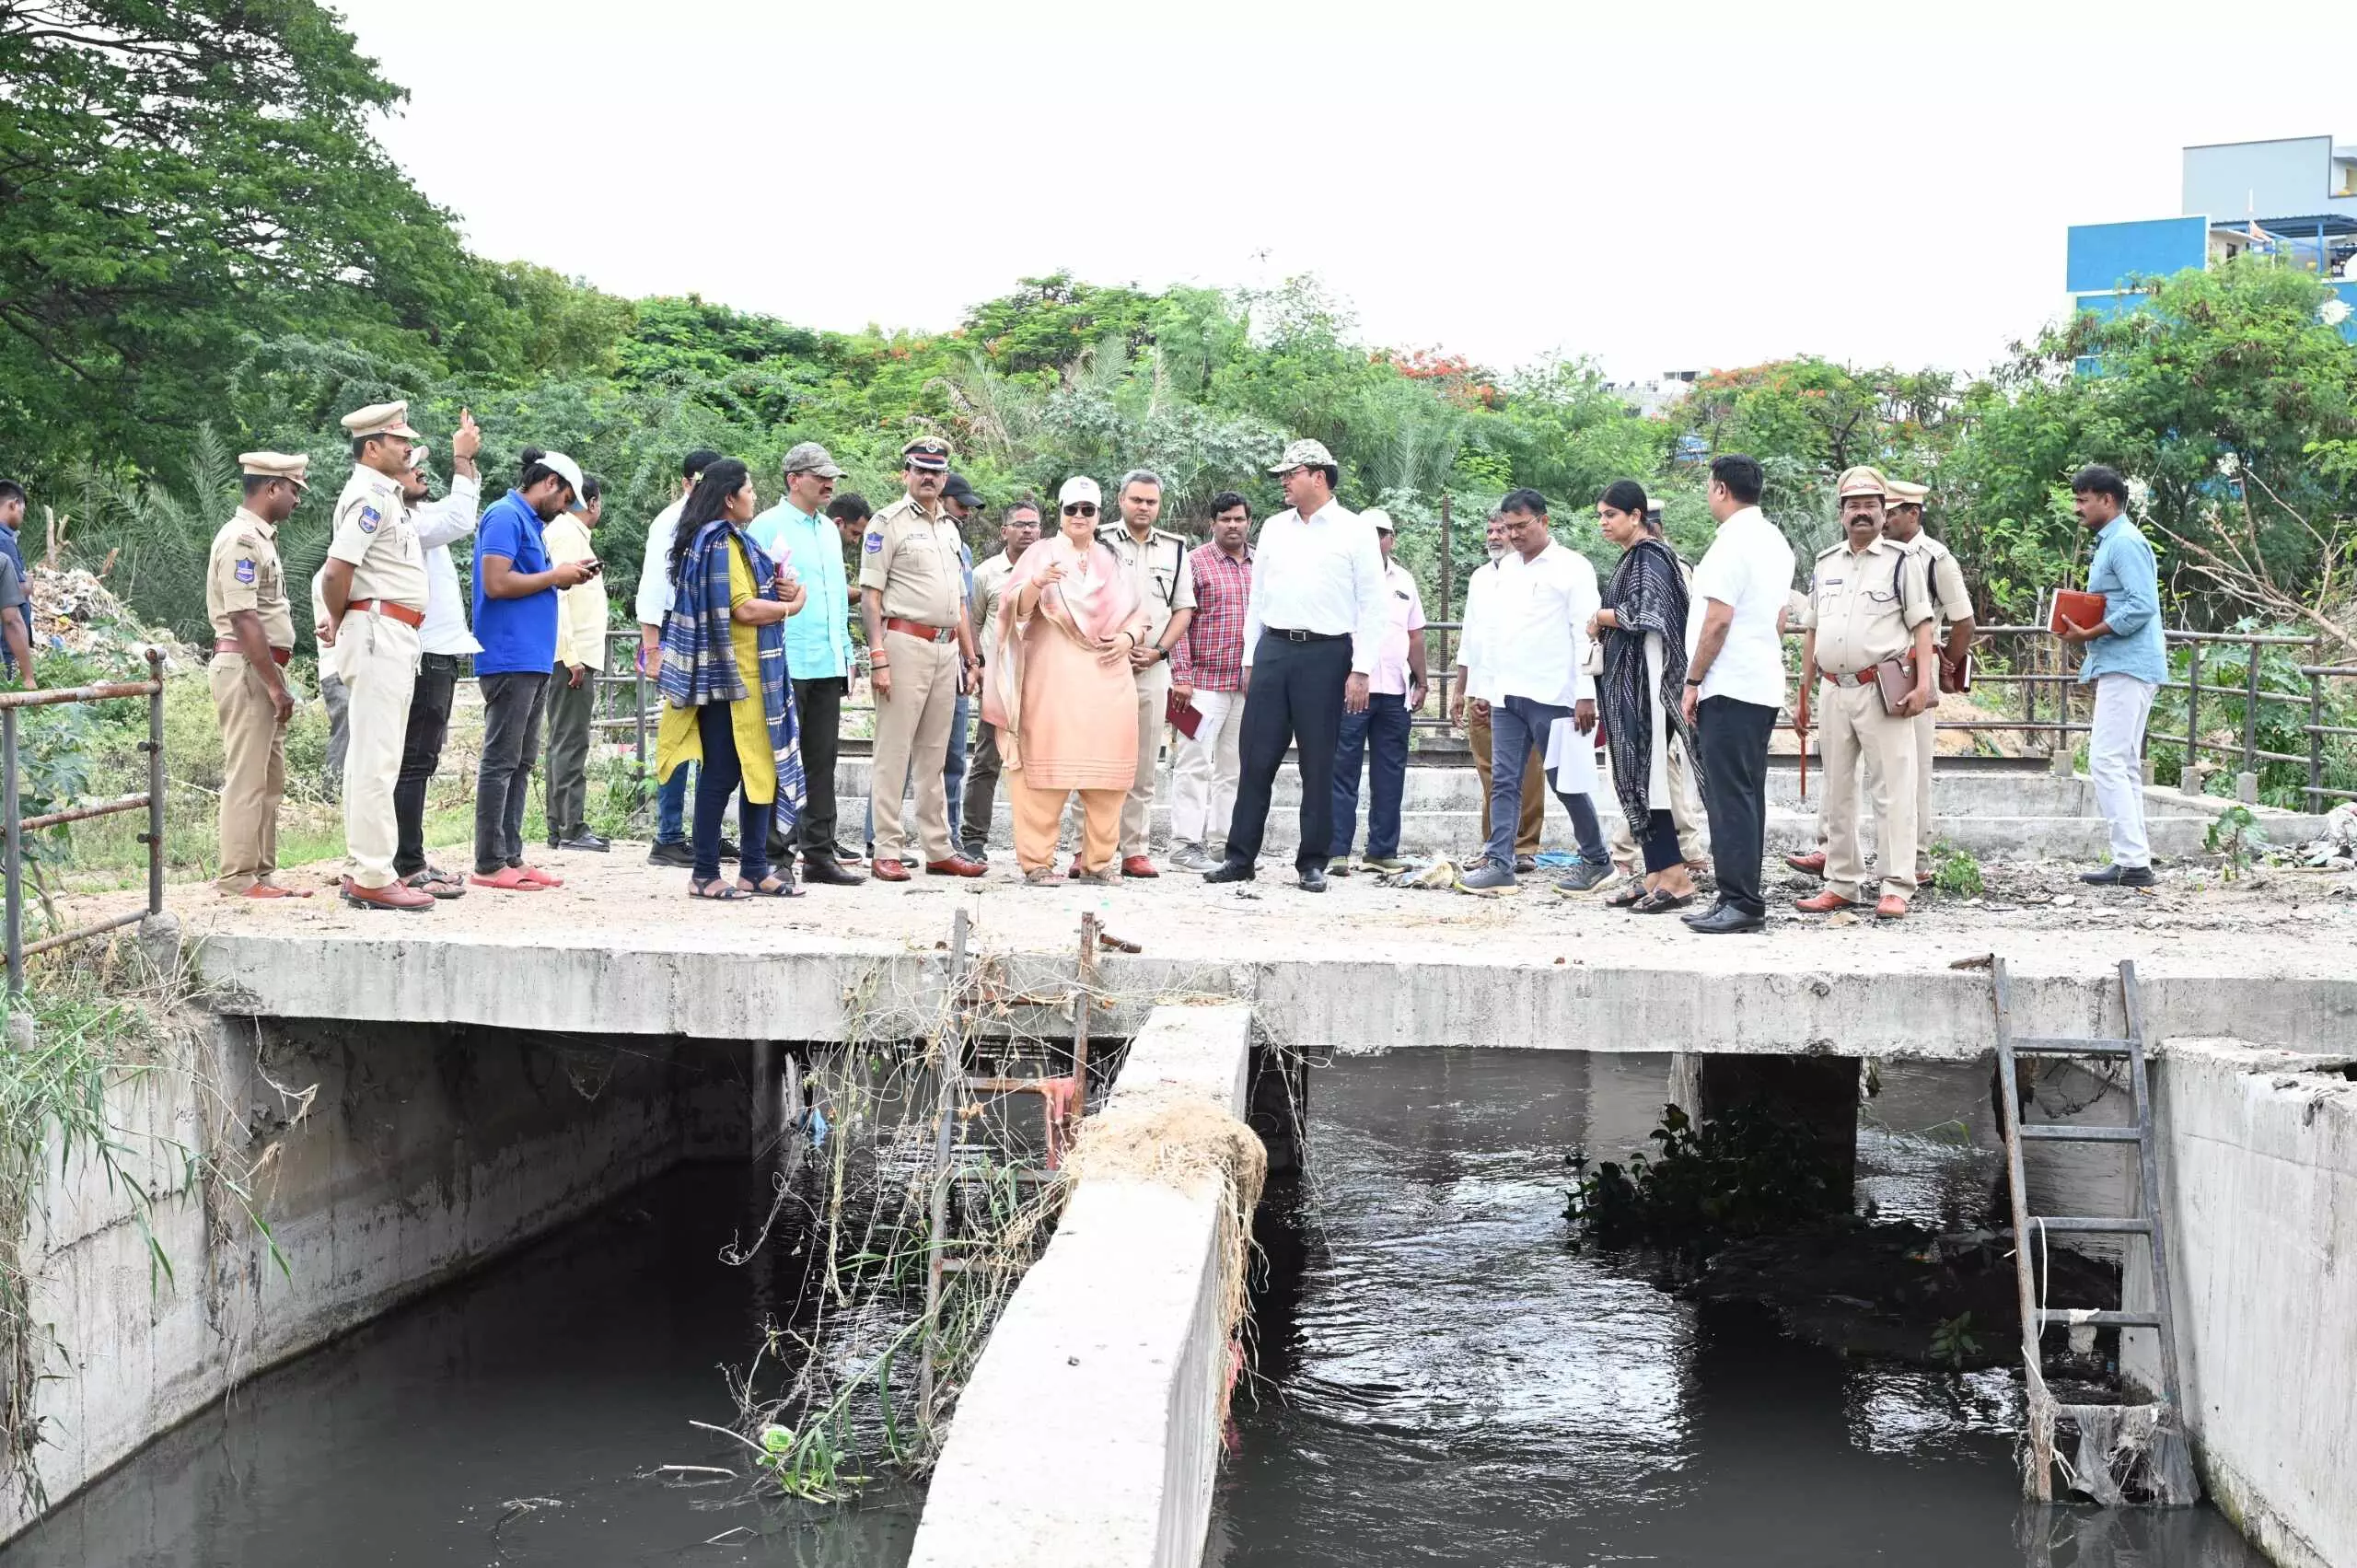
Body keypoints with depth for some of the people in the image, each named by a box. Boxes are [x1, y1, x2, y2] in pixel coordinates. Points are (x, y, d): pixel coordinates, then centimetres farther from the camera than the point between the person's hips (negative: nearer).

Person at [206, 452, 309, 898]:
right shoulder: (241, 539, -14)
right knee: (247, 778, -7)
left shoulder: (260, 538, 18)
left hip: (263, 669, 10)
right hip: (246, 668, -10)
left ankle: (261, 874, 18)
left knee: (270, 779, 13)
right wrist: (275, 685, -20)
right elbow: (243, 619, -20)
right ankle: (238, 878, -5)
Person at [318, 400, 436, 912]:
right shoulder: (370, 496, -13)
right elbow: (336, 571, -20)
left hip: (392, 637, 11)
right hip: (379, 632, -11)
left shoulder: (384, 495, 19)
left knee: (369, 756, 12)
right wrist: (339, 622, -4)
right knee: (378, 759, -11)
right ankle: (373, 878, -12)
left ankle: (360, 871, 18)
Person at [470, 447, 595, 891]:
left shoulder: (531, 523, 19)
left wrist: (566, 576, 9)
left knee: (520, 763, 11)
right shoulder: (505, 517, -10)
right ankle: (489, 865, -6)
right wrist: (554, 576, -10)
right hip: (509, 658, -10)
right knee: (500, 762, -8)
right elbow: (496, 584, -19)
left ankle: (511, 858, 15)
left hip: (533, 659, 10)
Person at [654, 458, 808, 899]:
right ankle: (705, 874, -1)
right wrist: (792, 605, -7)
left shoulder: (730, 541, 18)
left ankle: (754, 871, 13)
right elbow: (742, 610, -20)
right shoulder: (722, 543, -13)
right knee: (723, 772, -6)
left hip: (750, 675, 10)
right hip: (732, 675, -10)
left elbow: (747, 596, 21)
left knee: (759, 769, 10)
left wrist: (780, 589, 1)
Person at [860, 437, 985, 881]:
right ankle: (887, 853, -4)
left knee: (934, 757, 11)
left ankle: (938, 849, 15)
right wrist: (878, 657, -17)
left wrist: (970, 657, 19)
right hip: (905, 643, -7)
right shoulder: (888, 522, -2)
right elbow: (870, 595, -9)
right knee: (893, 752, -6)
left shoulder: (949, 528, 19)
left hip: (946, 648, 7)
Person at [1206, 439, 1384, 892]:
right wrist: (1250, 660, 13)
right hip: (1273, 649, 4)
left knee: (1318, 764, 1)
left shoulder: (1354, 532, -1)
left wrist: (1361, 671, -9)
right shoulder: (1274, 528, 13)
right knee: (1256, 758, 2)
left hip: (1325, 654, -4)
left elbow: (1371, 606, -3)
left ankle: (1313, 863, 9)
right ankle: (1240, 857, 7)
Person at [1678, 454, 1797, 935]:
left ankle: (1740, 902, -9)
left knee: (1729, 795, -8)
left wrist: (1692, 682, -11)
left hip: (1728, 688, -10)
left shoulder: (1731, 542, -13)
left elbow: (1718, 620, -17)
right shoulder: (1775, 540, 17)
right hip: (1765, 684, 10)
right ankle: (1742, 899, 14)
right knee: (1747, 795, 11)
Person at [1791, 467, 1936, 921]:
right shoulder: (1825, 563, 16)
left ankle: (1896, 888, -6)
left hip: (1882, 692, -6)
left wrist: (1923, 683, -14)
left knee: (1892, 790, -7)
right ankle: (1842, 883, 18)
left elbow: (1921, 624, -4)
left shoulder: (1901, 560, 1)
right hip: (1833, 691, 6)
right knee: (1837, 792, 10)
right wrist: (1804, 692, 16)